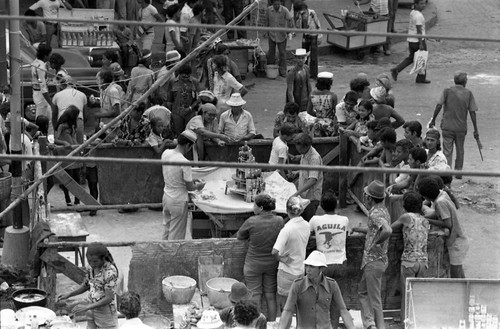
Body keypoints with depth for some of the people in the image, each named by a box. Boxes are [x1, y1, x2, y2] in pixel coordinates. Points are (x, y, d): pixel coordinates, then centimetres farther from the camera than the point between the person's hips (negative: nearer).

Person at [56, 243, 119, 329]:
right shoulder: (90, 267, -3)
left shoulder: (110, 271, -24)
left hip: (106, 313, -6)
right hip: (91, 311, 6)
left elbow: (108, 298, -23)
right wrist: (69, 294, 0)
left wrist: (87, 307, -26)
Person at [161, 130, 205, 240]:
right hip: (179, 201, -7)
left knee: (167, 231, 21)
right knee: (176, 236, 5)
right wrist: (199, 185, 6)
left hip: (166, 197, 7)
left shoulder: (166, 153, -4)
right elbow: (189, 187, -16)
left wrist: (190, 180, 15)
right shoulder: (184, 163, -25)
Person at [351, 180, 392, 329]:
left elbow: (387, 231, -38)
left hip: (374, 261, -10)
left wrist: (376, 242, -22)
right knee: (363, 291, 18)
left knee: (374, 297, -2)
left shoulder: (376, 213, -20)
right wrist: (355, 229, 31)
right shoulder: (382, 210, 11)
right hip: (371, 260, 10)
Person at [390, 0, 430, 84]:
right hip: (418, 41, -9)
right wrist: (421, 44, -21)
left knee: (411, 58, 20)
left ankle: (396, 70, 12)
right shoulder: (419, 16, -21)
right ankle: (421, 78, 15)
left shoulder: (412, 13, 8)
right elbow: (419, 31, -22)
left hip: (411, 40, 9)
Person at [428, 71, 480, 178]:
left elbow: (439, 106, -12)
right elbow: (472, 112, -3)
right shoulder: (468, 94, 0)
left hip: (447, 127, -1)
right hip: (461, 127, 1)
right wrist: (476, 130, 2)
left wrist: (433, 120, -3)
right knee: (460, 151, 17)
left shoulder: (447, 91, -1)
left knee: (447, 151, 1)